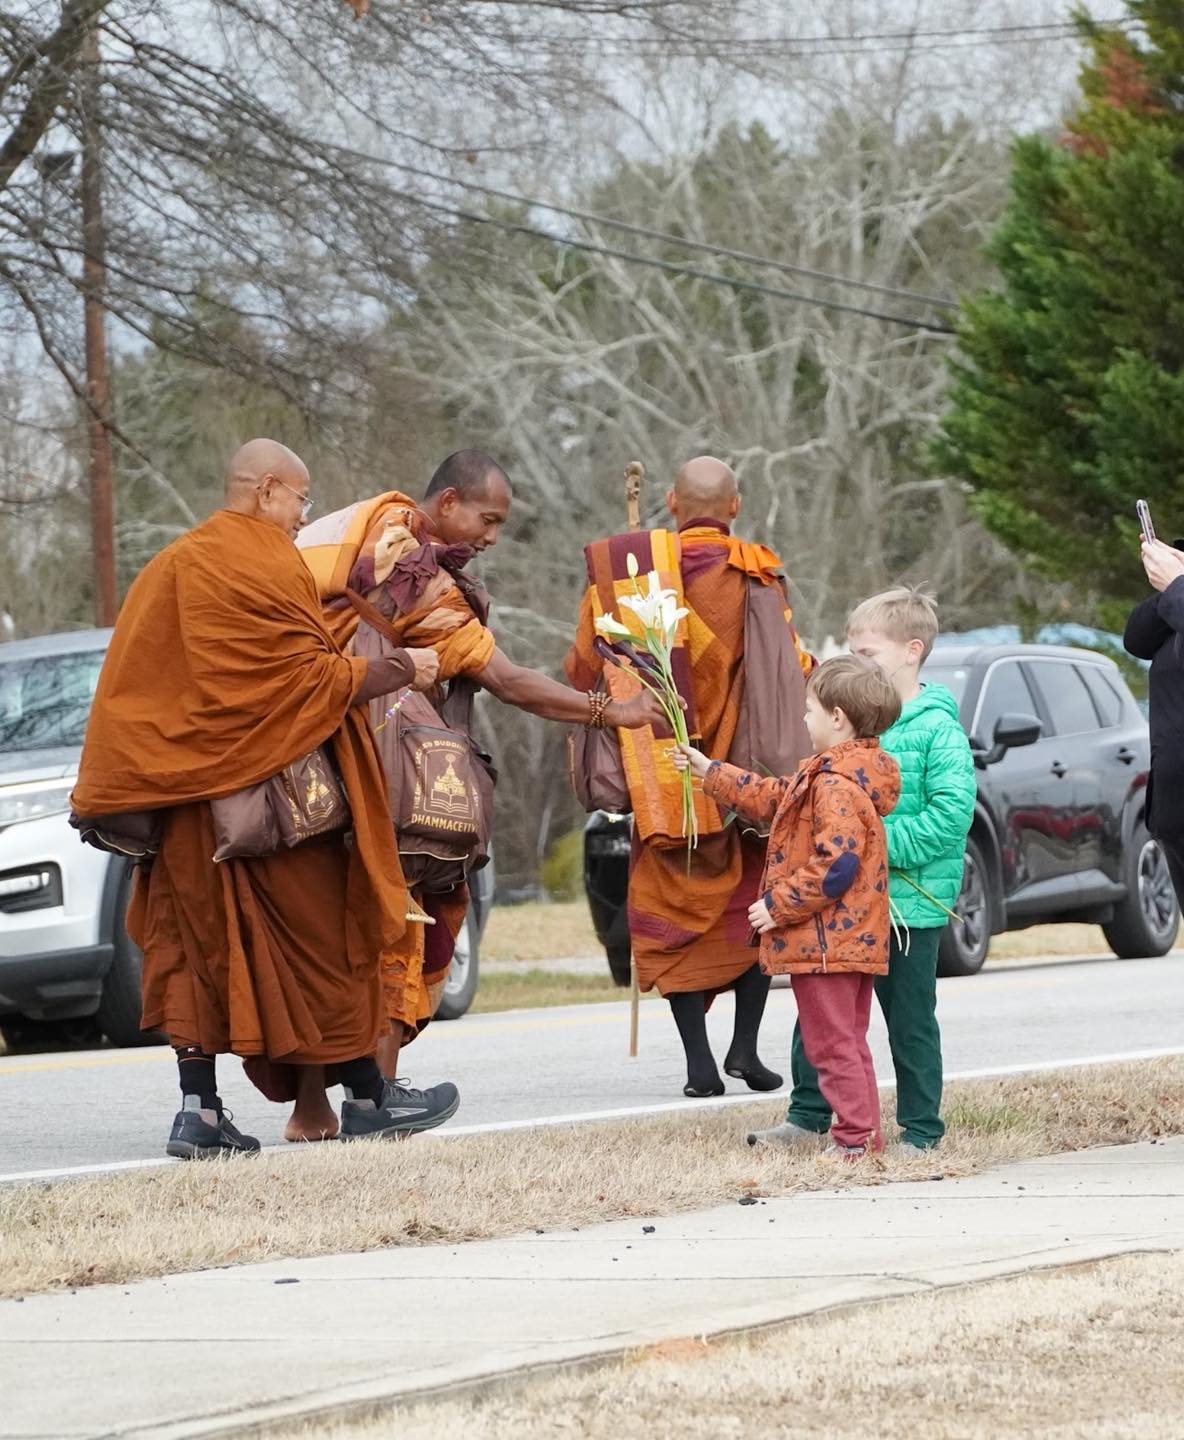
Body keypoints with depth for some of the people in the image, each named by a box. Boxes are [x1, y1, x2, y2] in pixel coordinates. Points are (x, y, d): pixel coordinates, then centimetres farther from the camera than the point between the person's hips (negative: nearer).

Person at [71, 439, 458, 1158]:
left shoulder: (173, 566, 15)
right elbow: (313, 677, -13)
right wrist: (402, 669, -2)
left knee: (200, 941, 6)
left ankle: (199, 1108, -2)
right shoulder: (268, 565, -11)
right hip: (266, 790, -8)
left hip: (186, 789, 8)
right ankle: (366, 1097, 10)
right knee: (321, 934, 2)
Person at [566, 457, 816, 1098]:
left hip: (665, 777, 0)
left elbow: (583, 671, 1)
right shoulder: (758, 576, -6)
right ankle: (744, 1045, 5)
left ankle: (699, 1059, 1)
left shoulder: (622, 569, -3)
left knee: (674, 913, 8)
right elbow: (795, 676, -5)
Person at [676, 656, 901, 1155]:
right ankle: (865, 1134, 21)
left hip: (824, 942, -11)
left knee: (832, 1046, -6)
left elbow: (835, 866, -28)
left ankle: (855, 1138, -5)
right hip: (855, 940, 11)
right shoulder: (822, 776, 13)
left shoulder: (836, 785, -21)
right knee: (849, 1043, 17)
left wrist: (777, 905, -19)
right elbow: (771, 796, 28)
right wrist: (709, 772, 34)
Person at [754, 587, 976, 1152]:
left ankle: (921, 1129, 12)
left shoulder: (938, 730, -12)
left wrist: (879, 844, -22)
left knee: (910, 1018, 3)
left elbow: (951, 814, -20)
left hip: (909, 903, -7)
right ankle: (808, 1114, 20)